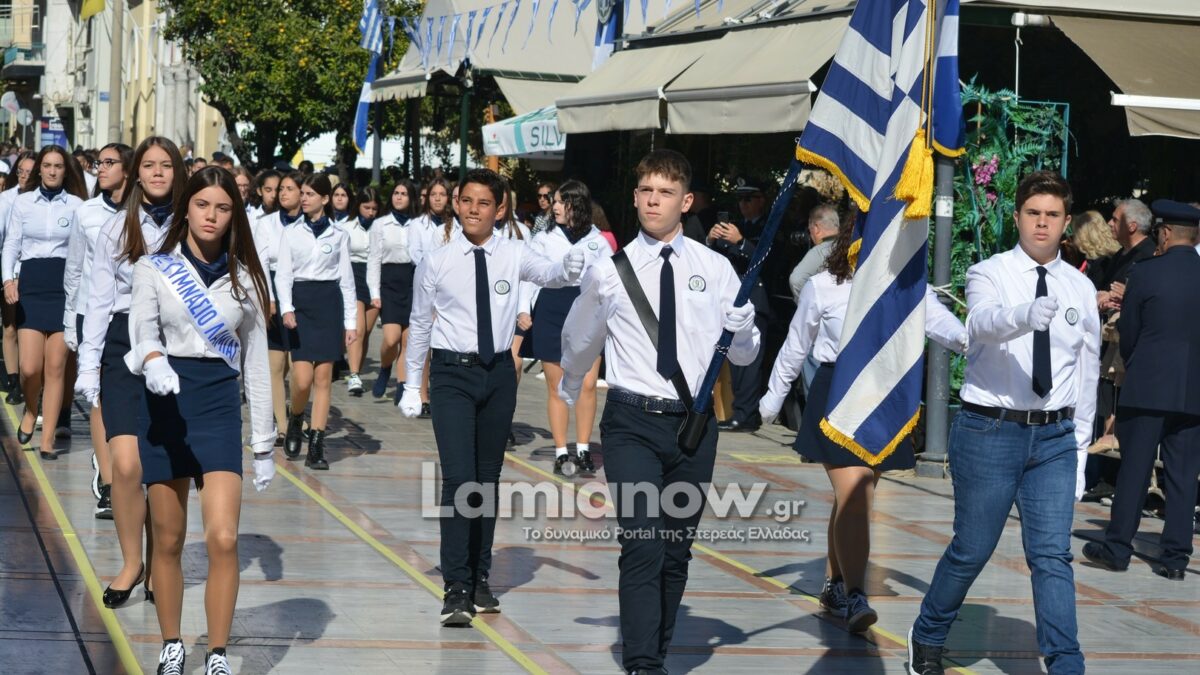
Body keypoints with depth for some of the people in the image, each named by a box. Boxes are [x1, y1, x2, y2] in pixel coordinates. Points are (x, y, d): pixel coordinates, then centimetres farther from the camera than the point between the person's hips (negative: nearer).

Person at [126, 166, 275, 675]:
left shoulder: (245, 277, 8)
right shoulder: (154, 268, 3)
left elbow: (256, 361, 10)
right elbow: (143, 331, -13)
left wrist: (264, 442, 8)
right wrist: (152, 361, -38)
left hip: (220, 406, 0)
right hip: (164, 405, 0)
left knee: (223, 538, -13)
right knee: (169, 541, 7)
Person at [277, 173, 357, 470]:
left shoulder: (339, 235, 8)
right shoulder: (291, 232, 7)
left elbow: (346, 279, 9)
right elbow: (283, 273, 1)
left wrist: (350, 322, 5)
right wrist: (286, 308, -15)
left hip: (329, 302, 1)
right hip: (300, 301, -1)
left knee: (323, 377, -2)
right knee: (302, 379, -10)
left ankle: (316, 446, 2)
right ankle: (295, 421, 21)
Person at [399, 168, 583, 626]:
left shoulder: (512, 256, 0)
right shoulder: (437, 263, -2)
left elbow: (548, 274, -14)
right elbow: (419, 324, 6)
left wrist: (569, 268, -38)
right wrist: (412, 385, 8)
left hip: (498, 373, 2)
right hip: (452, 373, -2)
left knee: (489, 479, 11)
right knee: (458, 478, -12)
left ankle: (479, 579, 23)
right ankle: (456, 588, -8)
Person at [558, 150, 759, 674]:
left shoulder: (716, 269, 2)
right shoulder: (609, 272, 0)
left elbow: (744, 355, 6)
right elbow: (578, 343, 20)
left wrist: (741, 325, -16)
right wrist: (568, 393, 35)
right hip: (632, 422, -2)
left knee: (677, 552, 13)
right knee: (642, 549, -15)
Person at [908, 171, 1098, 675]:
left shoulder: (1081, 289, 8)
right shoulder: (989, 274, -4)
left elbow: (1088, 373, 13)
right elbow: (982, 323, -28)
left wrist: (1080, 451, 11)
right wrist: (1025, 315, -50)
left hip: (1055, 436, 3)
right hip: (990, 430, -3)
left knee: (1052, 555, -3)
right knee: (971, 550, 7)